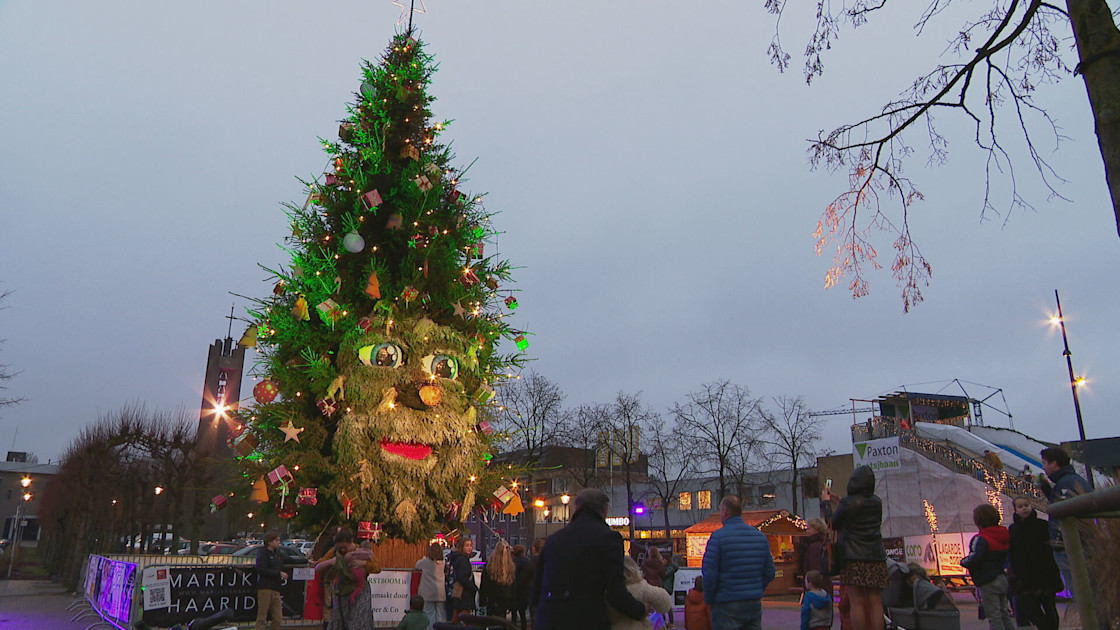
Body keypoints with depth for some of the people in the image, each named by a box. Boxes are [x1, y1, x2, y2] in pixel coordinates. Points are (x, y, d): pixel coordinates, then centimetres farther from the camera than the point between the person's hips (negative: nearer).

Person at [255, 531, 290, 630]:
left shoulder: (277, 554, 21)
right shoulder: (263, 553, -3)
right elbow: (262, 570, -15)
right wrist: (279, 573, -13)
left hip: (276, 589, 8)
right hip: (265, 588, -8)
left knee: (277, 618, 6)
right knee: (262, 617, -5)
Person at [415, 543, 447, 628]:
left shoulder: (426, 561, -7)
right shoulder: (442, 562, 4)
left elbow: (417, 566, 10)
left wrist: (424, 558, 25)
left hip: (429, 592, -3)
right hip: (440, 592, 3)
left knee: (430, 613, 2)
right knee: (439, 614, 9)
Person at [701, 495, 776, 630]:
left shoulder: (718, 537, -12)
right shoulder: (760, 536, 6)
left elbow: (709, 574, -14)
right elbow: (769, 573, 9)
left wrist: (709, 600, -1)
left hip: (727, 605, -5)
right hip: (755, 604, 5)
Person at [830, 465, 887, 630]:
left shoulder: (848, 503, -10)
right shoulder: (877, 502, 7)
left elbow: (834, 525, 1)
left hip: (854, 557, -5)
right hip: (876, 556, 5)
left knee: (856, 602, -3)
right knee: (875, 602, 6)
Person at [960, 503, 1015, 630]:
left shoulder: (981, 539, -20)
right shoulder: (1004, 536, 7)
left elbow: (974, 559, -28)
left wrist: (963, 561, -8)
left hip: (988, 583, -8)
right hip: (1002, 579, 8)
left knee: (994, 616, -1)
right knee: (1004, 614, 19)